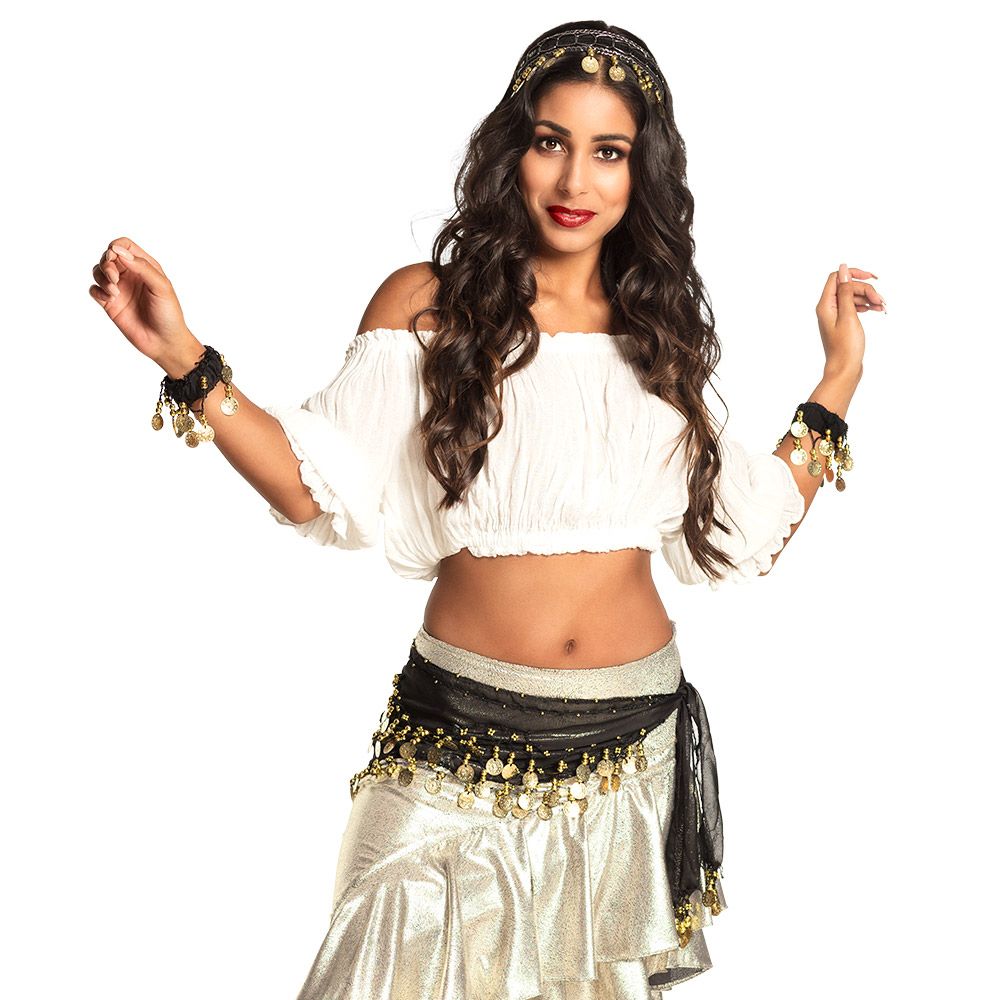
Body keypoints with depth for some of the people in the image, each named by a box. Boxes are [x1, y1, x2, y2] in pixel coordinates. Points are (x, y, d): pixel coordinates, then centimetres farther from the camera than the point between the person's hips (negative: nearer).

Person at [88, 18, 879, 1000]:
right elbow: (322, 489, -10)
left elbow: (733, 532, 7)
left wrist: (837, 383, 11)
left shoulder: (660, 328, 6)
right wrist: (186, 363, -20)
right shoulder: (427, 304, -4)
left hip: (632, 740, 3)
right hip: (461, 739, -3)